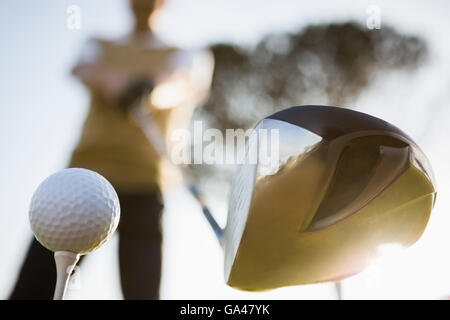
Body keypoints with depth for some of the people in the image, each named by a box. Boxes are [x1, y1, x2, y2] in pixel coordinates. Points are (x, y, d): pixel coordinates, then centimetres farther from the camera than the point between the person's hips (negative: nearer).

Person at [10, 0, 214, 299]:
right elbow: (82, 69, 1)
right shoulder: (100, 47, 26)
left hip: (143, 182, -2)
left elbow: (181, 84, -6)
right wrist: (114, 81, -25)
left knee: (142, 291, -14)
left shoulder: (179, 56, 19)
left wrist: (153, 94, -32)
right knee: (30, 288, -9)